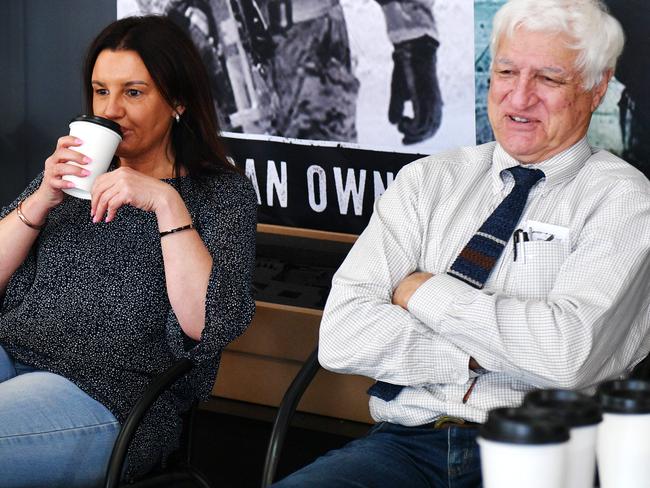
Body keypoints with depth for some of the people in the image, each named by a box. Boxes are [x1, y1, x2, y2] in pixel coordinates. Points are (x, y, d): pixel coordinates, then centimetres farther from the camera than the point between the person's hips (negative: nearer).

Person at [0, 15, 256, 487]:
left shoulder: (223, 194, 5)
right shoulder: (72, 171, 19)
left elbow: (207, 325, -11)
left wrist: (167, 202, -16)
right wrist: (42, 200, -3)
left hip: (108, 393, -5)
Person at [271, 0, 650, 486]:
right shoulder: (427, 181, 13)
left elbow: (569, 355, -14)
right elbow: (341, 336, 1)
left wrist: (426, 292, -4)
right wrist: (482, 355, -8)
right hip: (408, 442, 4)